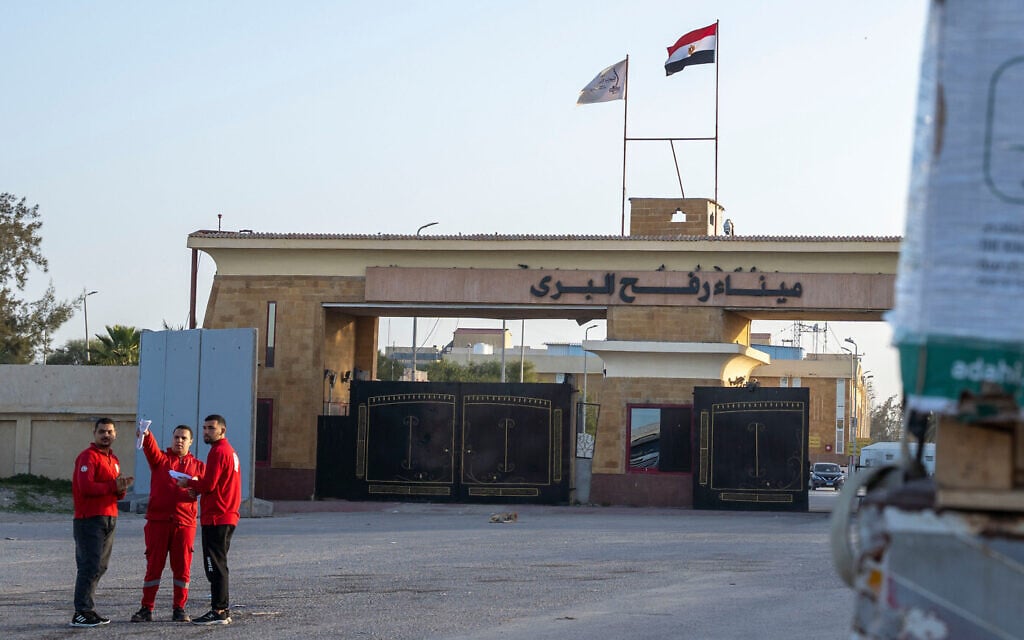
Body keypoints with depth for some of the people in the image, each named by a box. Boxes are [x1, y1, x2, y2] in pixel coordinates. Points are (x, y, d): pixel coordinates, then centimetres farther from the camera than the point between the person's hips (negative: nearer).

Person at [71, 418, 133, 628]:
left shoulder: (113, 459, 19)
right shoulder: (88, 456, -8)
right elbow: (86, 487, -20)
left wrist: (122, 489, -3)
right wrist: (113, 486, -16)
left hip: (109, 518, 9)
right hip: (89, 519, -9)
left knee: (100, 566, 10)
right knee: (90, 565, -12)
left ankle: (87, 609, 16)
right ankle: (81, 613, -13)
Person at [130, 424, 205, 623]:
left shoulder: (197, 466, 14)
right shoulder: (160, 459, 9)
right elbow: (151, 448, -12)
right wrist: (146, 436, -34)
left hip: (185, 522, 1)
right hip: (158, 519, -1)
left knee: (182, 567, 2)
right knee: (153, 564, 0)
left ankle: (179, 609, 10)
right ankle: (146, 608, 5)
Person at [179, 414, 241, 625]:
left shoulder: (218, 451, -13)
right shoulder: (230, 451, 19)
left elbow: (209, 484, -18)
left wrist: (188, 483, -2)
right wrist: (197, 488, 12)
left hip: (216, 518, -10)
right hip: (228, 517, 10)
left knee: (215, 565, -8)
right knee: (218, 565, 15)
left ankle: (218, 612, -8)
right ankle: (222, 610, 18)